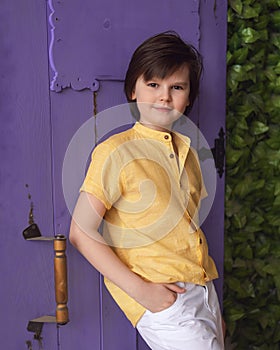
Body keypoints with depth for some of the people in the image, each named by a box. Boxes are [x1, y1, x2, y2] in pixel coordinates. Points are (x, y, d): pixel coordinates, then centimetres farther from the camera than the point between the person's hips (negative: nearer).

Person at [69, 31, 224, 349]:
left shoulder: (186, 150, 11)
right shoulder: (115, 151, -11)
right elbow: (81, 233, -13)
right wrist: (140, 289, -18)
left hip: (202, 287, 7)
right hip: (158, 295, -7)